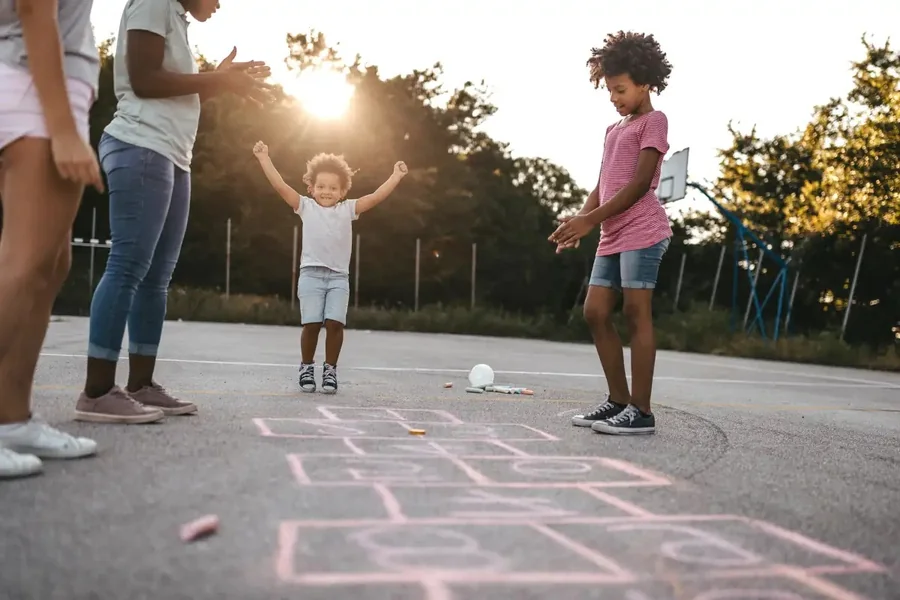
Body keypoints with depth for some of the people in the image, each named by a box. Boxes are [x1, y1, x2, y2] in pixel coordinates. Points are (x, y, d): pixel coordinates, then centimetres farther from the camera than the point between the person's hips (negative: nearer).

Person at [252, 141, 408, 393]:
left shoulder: (348, 209, 9)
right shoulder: (306, 207, 7)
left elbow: (376, 197, 4)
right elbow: (280, 186, 1)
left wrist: (396, 176, 0)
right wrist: (264, 157, -2)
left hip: (339, 277, 1)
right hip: (311, 274, -1)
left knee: (335, 323, -11)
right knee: (312, 323, -8)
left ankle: (330, 369, 6)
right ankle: (307, 367, 13)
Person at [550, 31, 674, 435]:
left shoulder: (654, 121, -1)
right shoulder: (613, 129, 23)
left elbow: (640, 183, -12)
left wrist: (590, 220, -15)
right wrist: (579, 221, -1)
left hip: (641, 232, -8)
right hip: (612, 236, 8)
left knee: (635, 312, -9)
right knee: (595, 312, 5)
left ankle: (641, 410, -4)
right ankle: (618, 399, 15)